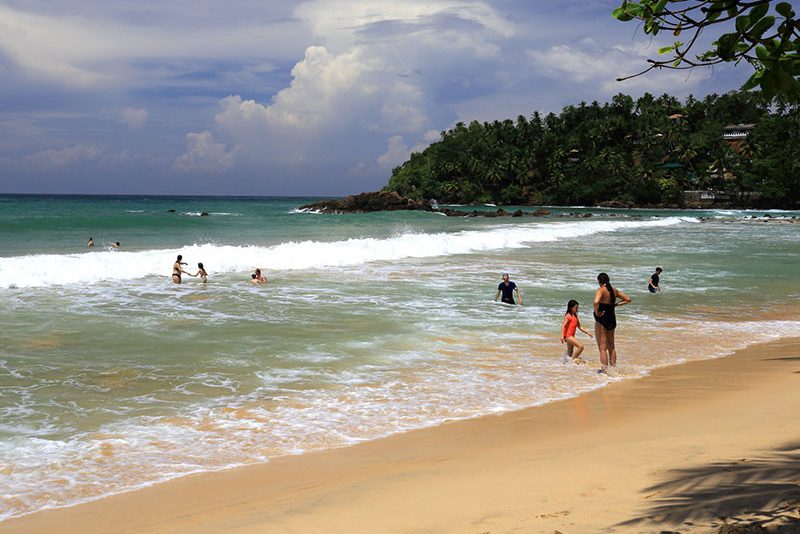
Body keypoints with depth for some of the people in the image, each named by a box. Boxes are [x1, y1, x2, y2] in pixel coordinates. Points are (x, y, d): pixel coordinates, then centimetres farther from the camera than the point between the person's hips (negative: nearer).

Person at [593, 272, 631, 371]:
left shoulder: (601, 290, -15)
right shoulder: (614, 290, 6)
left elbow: (596, 302, -35)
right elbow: (628, 299, 16)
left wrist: (597, 312, -19)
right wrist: (615, 304, 10)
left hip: (601, 320, -7)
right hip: (612, 319, 7)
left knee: (602, 348, -3)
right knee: (611, 347, 20)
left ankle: (604, 370, -4)